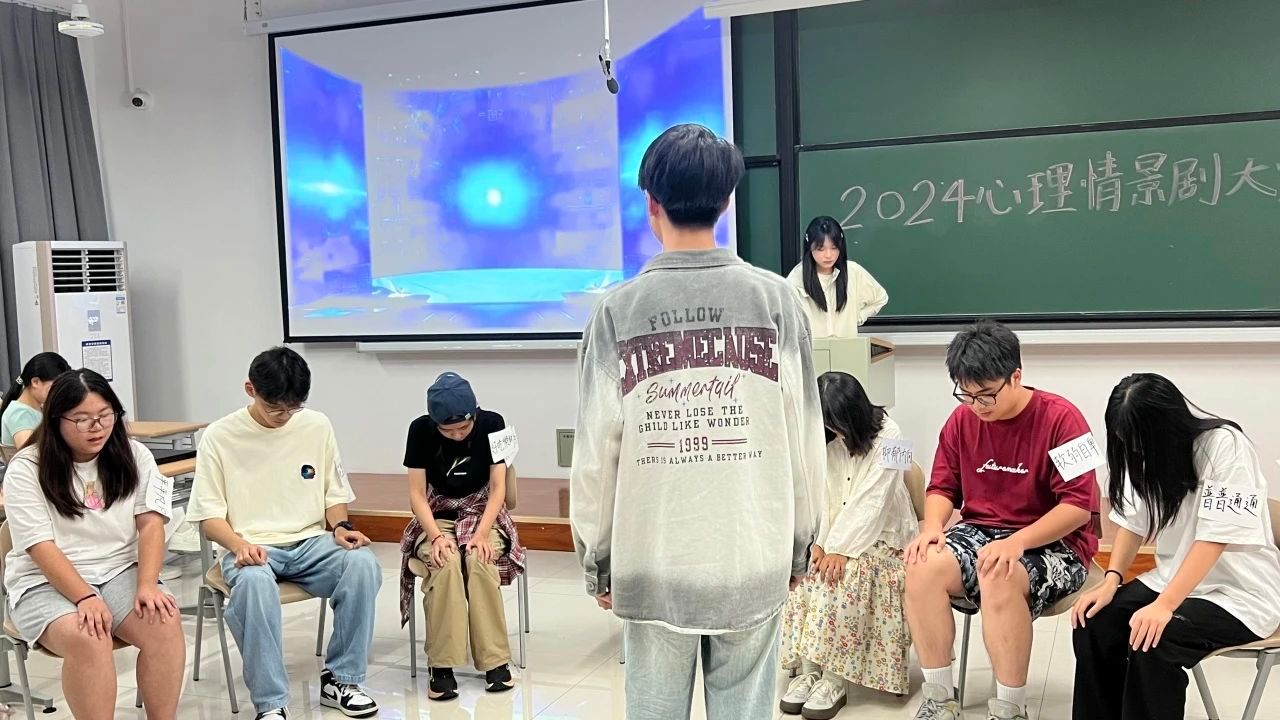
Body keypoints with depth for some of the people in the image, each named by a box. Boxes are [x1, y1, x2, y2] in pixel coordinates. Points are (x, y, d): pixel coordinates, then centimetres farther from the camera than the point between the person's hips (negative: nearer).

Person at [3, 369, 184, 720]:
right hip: (46, 583, -2)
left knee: (165, 621, -27)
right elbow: (40, 547, -12)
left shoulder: (134, 456, 3)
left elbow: (151, 523, -4)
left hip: (120, 572, 3)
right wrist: (85, 597, -26)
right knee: (87, 638, -34)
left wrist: (147, 585, -21)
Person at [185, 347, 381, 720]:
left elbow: (334, 493, 14)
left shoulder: (317, 426, 4)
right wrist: (239, 545, -20)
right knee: (254, 582, -38)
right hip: (251, 548, -2)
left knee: (363, 563, -29)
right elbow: (209, 515, -1)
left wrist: (340, 527, -7)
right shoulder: (220, 436, -3)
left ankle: (339, 679, -13)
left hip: (311, 543, 3)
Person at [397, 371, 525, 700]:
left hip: (482, 514, 0)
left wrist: (482, 533, -24)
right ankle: (443, 666, -28)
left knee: (479, 560, -32)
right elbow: (417, 492, -9)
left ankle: (496, 661, -22)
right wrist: (435, 536, -24)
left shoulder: (492, 424, -12)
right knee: (445, 562, -33)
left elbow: (498, 487, -10)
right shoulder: (420, 430, -11)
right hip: (437, 518, 0)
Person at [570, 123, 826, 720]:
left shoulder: (618, 309, -6)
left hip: (653, 563, 0)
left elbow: (596, 452, -4)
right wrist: (798, 545, 12)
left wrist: (596, 559, 8)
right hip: (754, 560, 1)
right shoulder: (775, 300, -4)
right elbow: (804, 439, -1)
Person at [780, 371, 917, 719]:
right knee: (804, 572, -23)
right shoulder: (825, 440, 3)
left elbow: (870, 502, -20)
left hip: (881, 535, -5)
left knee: (846, 576, -31)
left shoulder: (887, 436, -14)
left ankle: (833, 680, -27)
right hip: (836, 534, 5)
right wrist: (818, 543, -17)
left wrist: (841, 549, -24)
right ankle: (808, 670, -20)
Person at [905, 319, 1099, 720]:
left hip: (1054, 543, -5)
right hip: (978, 533, 5)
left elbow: (1079, 506, -16)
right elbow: (942, 487, 10)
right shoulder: (962, 420, 3)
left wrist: (1016, 542, -29)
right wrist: (932, 527, -13)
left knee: (1000, 580, -37)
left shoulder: (1060, 418, -13)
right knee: (923, 566, -26)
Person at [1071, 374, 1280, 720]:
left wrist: (1164, 606, -32)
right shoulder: (1148, 450, -1)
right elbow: (1133, 521, 4)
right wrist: (1111, 581, -11)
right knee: (1093, 622, -15)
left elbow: (1213, 539, -25)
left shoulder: (1226, 447, -21)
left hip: (1240, 594, -6)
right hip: (1174, 580, 7)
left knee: (1152, 642, -30)